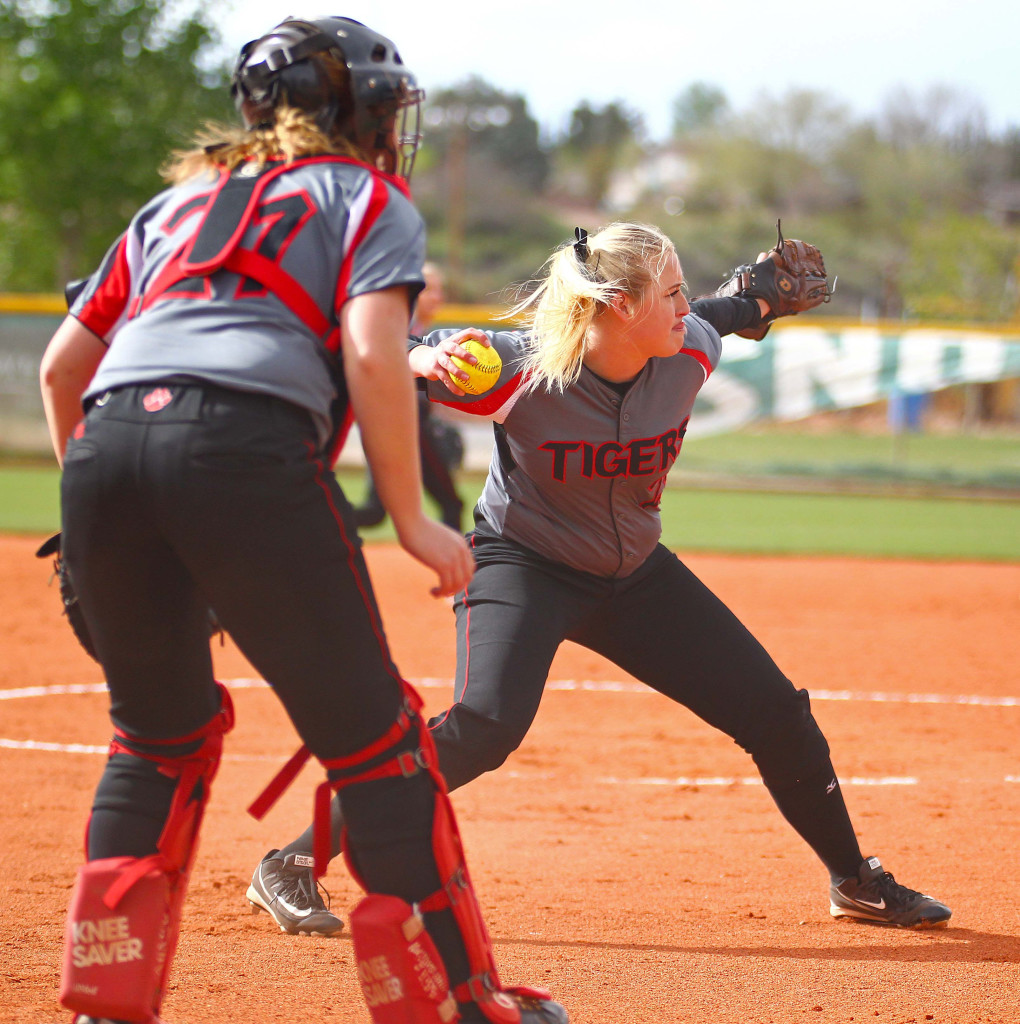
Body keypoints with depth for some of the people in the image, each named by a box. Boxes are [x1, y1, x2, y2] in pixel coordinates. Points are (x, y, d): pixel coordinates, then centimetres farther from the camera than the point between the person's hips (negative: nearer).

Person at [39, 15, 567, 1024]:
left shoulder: (177, 201, 33)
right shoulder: (368, 200, 19)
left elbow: (62, 365, 28)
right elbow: (372, 356, 0)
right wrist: (409, 518, 5)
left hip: (106, 442, 5)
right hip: (248, 448, -5)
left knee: (159, 732, 22)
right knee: (371, 733, 5)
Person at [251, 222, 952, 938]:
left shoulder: (689, 356, -16)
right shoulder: (524, 370, -29)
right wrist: (429, 361, -45)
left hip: (635, 574, 6)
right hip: (524, 564, -5)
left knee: (776, 712, 5)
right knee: (486, 726, -31)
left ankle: (855, 881, 28)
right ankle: (293, 864, -23)